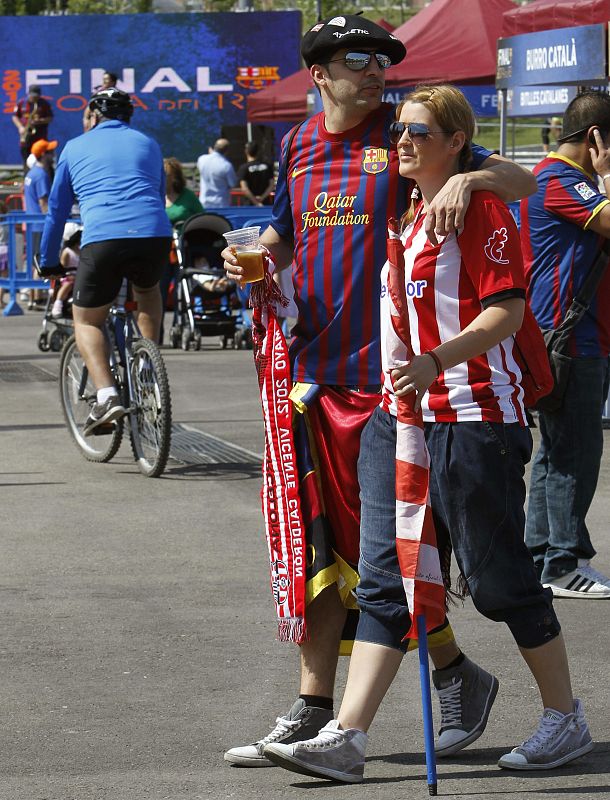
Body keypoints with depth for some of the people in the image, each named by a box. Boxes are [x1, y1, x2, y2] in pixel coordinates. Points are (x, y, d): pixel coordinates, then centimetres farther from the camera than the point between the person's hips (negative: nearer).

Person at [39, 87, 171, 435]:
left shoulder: (76, 147, 21)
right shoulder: (148, 144, 25)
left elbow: (57, 210, 26)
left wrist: (48, 263, 36)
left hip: (103, 239, -2)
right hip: (154, 236, 2)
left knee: (87, 321, 14)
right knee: (148, 291, 35)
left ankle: (107, 395, -9)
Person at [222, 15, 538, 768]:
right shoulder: (297, 146, 13)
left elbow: (521, 181, -5)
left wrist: (467, 177, -26)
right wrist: (254, 259, 5)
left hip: (386, 377, -5)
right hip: (312, 364, 5)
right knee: (315, 544, 7)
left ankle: (458, 676, 18)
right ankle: (312, 712, 12)